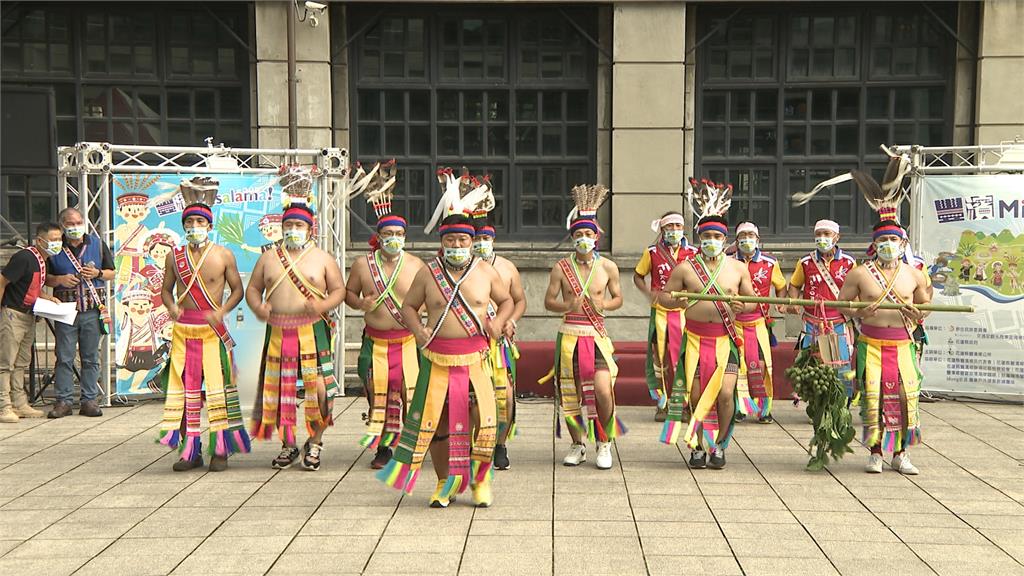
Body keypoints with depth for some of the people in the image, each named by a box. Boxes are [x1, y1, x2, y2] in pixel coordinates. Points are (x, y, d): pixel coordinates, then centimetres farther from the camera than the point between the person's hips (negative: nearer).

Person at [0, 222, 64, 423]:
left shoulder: (44, 261, 8)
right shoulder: (24, 258, -20)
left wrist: (48, 298, 3)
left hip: (29, 316, 10)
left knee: (21, 363, 14)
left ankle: (20, 404, 20)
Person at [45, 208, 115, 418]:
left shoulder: (98, 244, 9)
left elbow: (111, 273, 13)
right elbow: (46, 277, 10)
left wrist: (97, 273, -7)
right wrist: (60, 280, -10)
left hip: (93, 309, 1)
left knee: (91, 358, 4)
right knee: (64, 357, -1)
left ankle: (89, 400, 10)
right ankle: (64, 401, 6)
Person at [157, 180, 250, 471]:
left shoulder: (224, 255, 1)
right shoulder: (175, 256, 8)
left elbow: (237, 289, 6)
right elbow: (166, 289, 16)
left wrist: (222, 311, -11)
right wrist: (171, 306, -6)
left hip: (213, 330, -3)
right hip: (182, 329, 3)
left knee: (217, 386, -5)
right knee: (185, 388, 4)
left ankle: (220, 450, 3)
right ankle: (191, 450, 13)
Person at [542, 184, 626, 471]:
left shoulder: (608, 267, 4)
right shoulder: (561, 267, 2)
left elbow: (618, 298, 14)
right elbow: (548, 301, 6)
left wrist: (605, 304, -8)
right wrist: (567, 305, -15)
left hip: (597, 335, -1)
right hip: (569, 336, 1)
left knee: (603, 390, -14)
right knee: (570, 393, 5)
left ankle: (604, 443, 9)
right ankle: (578, 444, 24)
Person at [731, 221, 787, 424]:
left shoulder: (769, 263, 4)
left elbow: (781, 286, 17)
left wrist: (781, 303, 0)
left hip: (759, 322, 0)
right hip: (734, 322, 0)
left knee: (760, 364, -6)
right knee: (737, 365, 2)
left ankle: (764, 408, 5)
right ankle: (739, 407, 13)